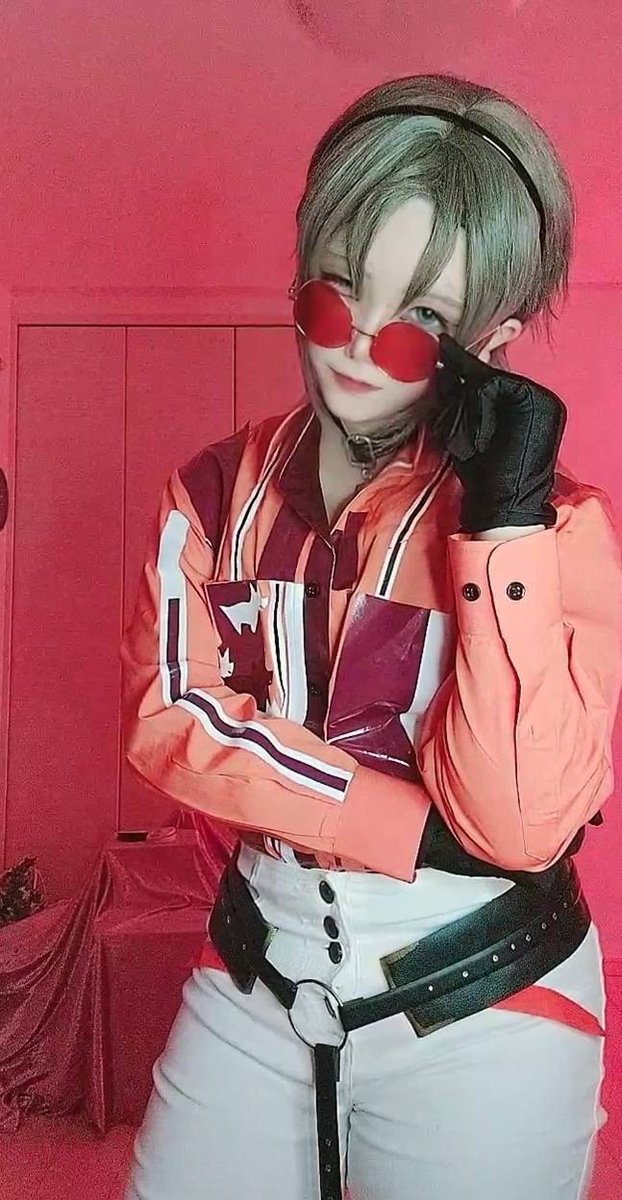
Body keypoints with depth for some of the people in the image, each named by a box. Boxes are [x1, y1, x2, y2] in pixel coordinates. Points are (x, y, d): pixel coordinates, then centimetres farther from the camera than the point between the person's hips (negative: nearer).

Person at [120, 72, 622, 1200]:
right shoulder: (219, 489, -2)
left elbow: (522, 825, -21)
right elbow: (166, 717, -12)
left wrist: (503, 525, -27)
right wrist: (413, 828, -19)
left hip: (483, 1020, -2)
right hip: (251, 985, 3)